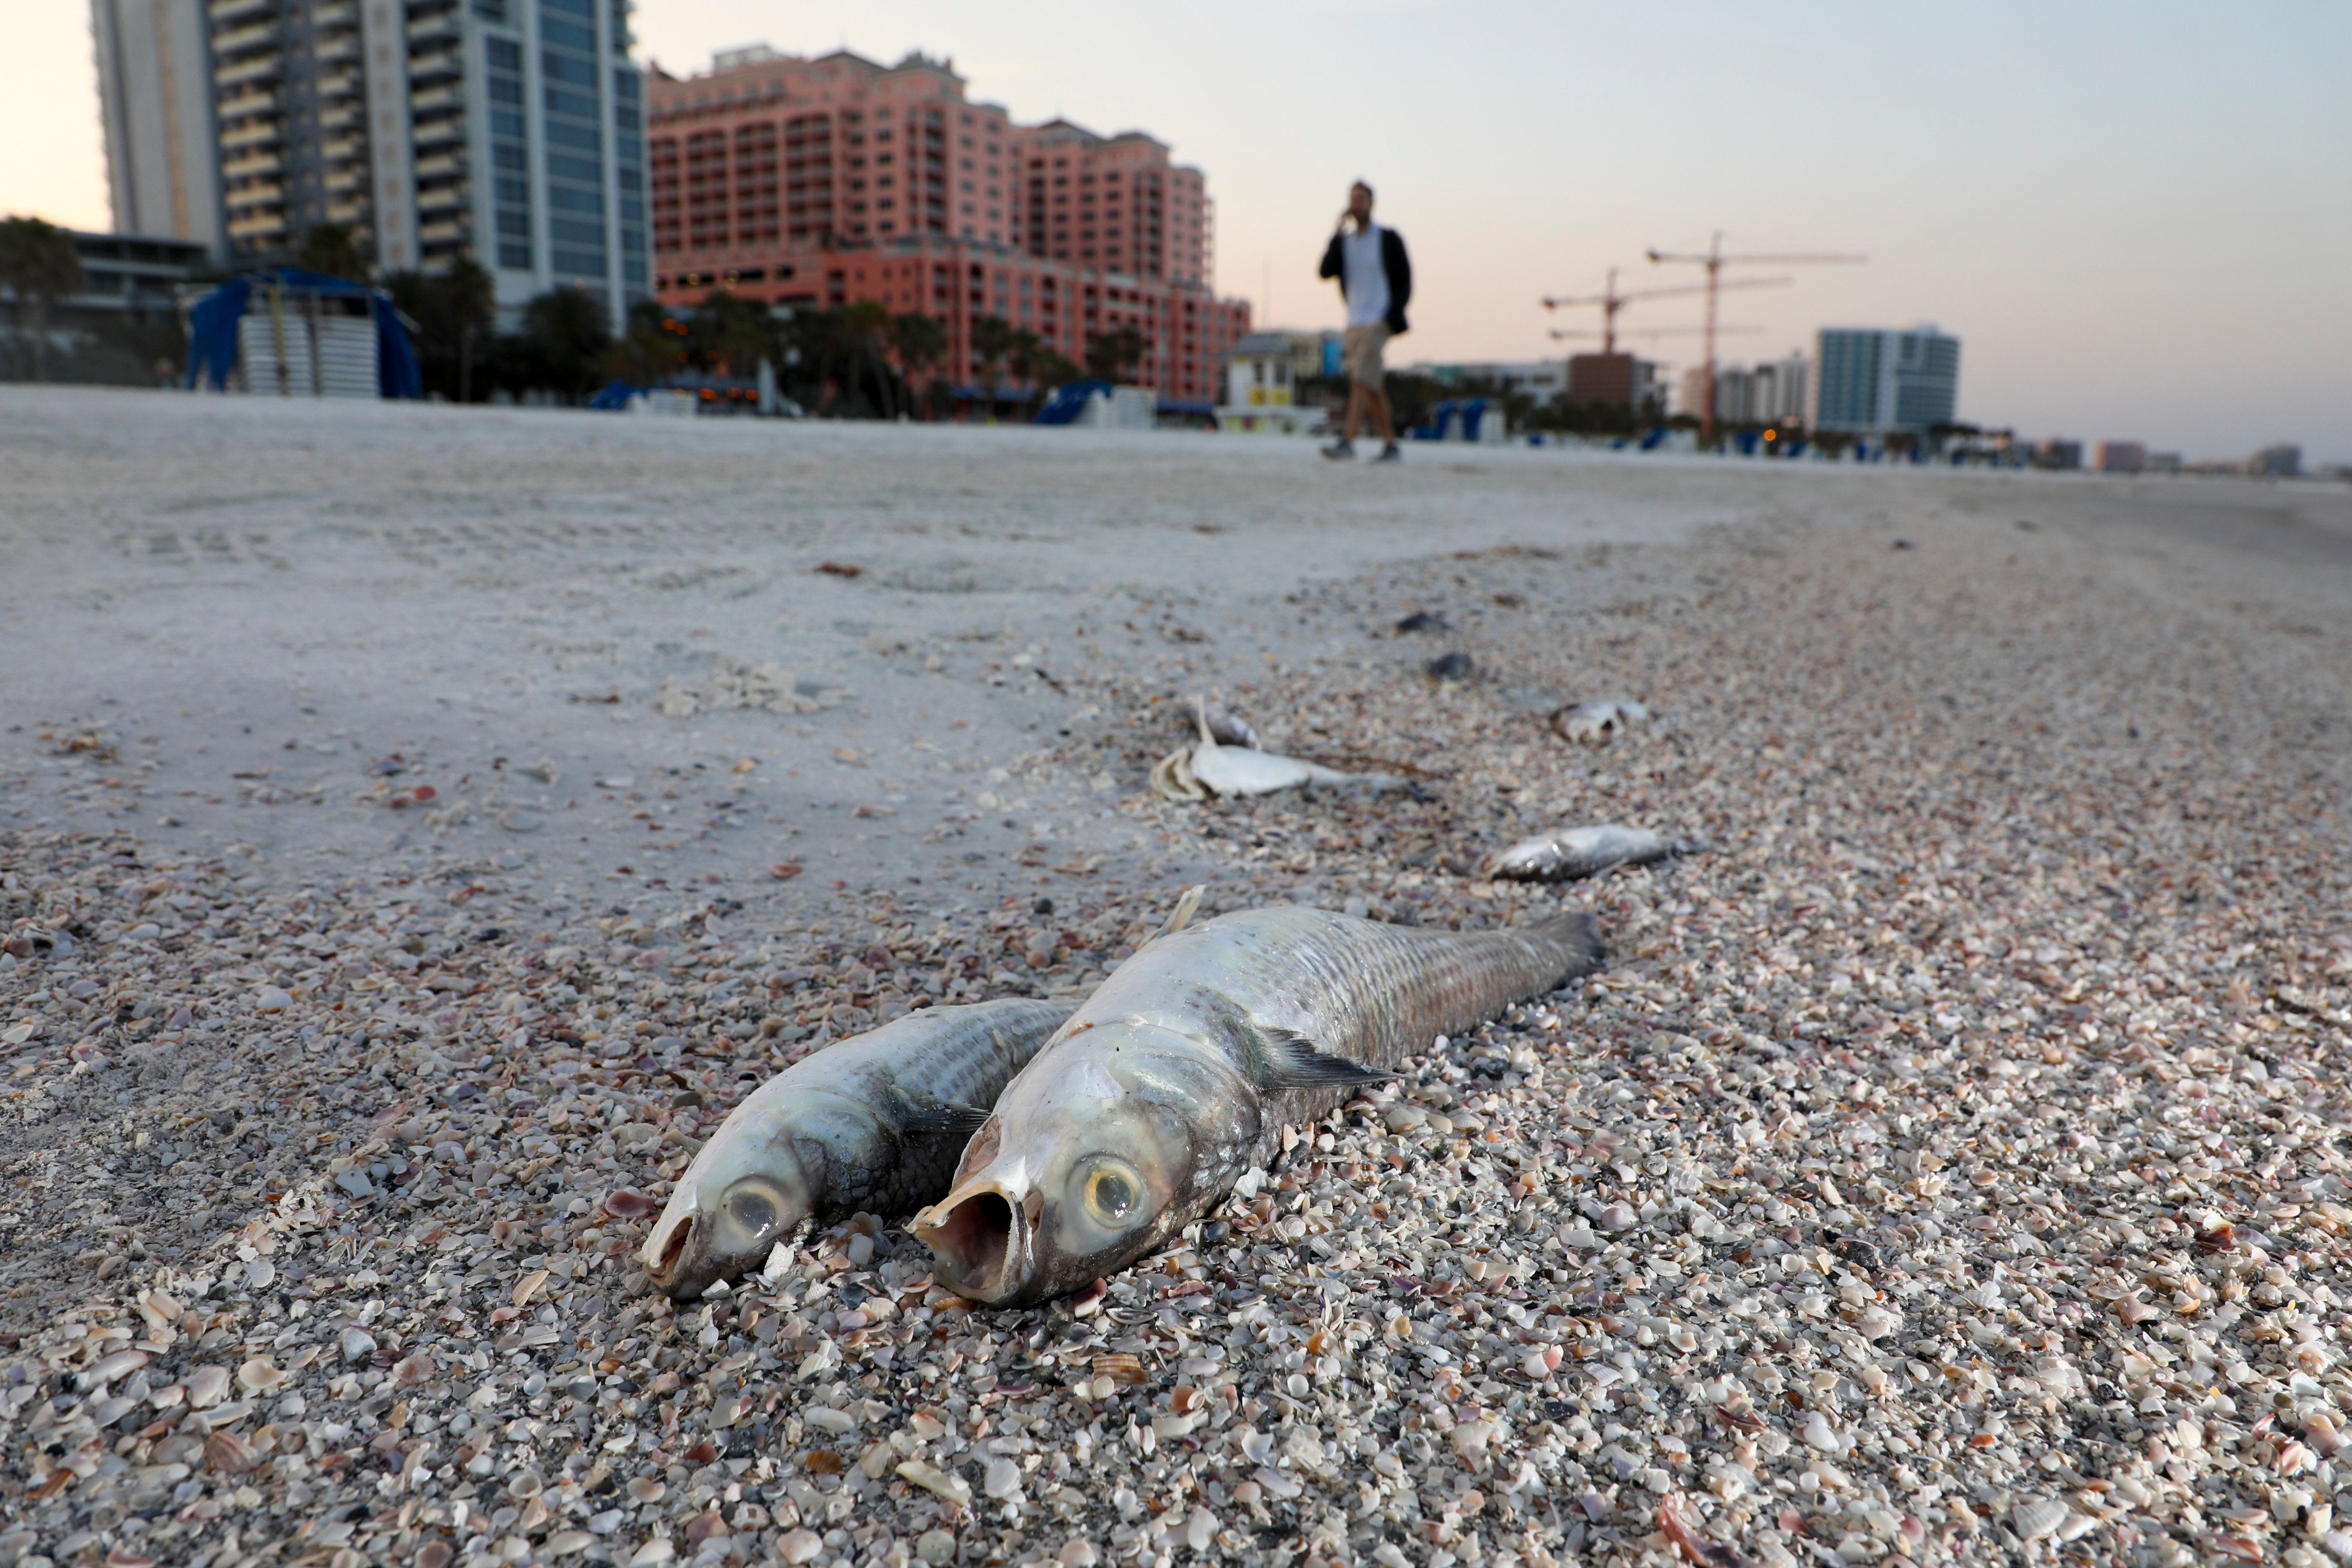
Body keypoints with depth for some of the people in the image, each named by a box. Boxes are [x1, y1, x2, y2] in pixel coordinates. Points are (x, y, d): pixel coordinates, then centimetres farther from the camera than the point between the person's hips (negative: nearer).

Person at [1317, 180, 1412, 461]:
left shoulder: (1389, 239, 0)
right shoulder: (1344, 241, 11)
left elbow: (1405, 281, -1)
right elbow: (1326, 271, -4)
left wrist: (1393, 316, -13)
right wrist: (1338, 234, -9)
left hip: (1378, 323, -6)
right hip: (1354, 325, 6)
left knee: (1360, 381, -18)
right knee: (1374, 389, 8)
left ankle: (1347, 441, -25)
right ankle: (1390, 446, 14)